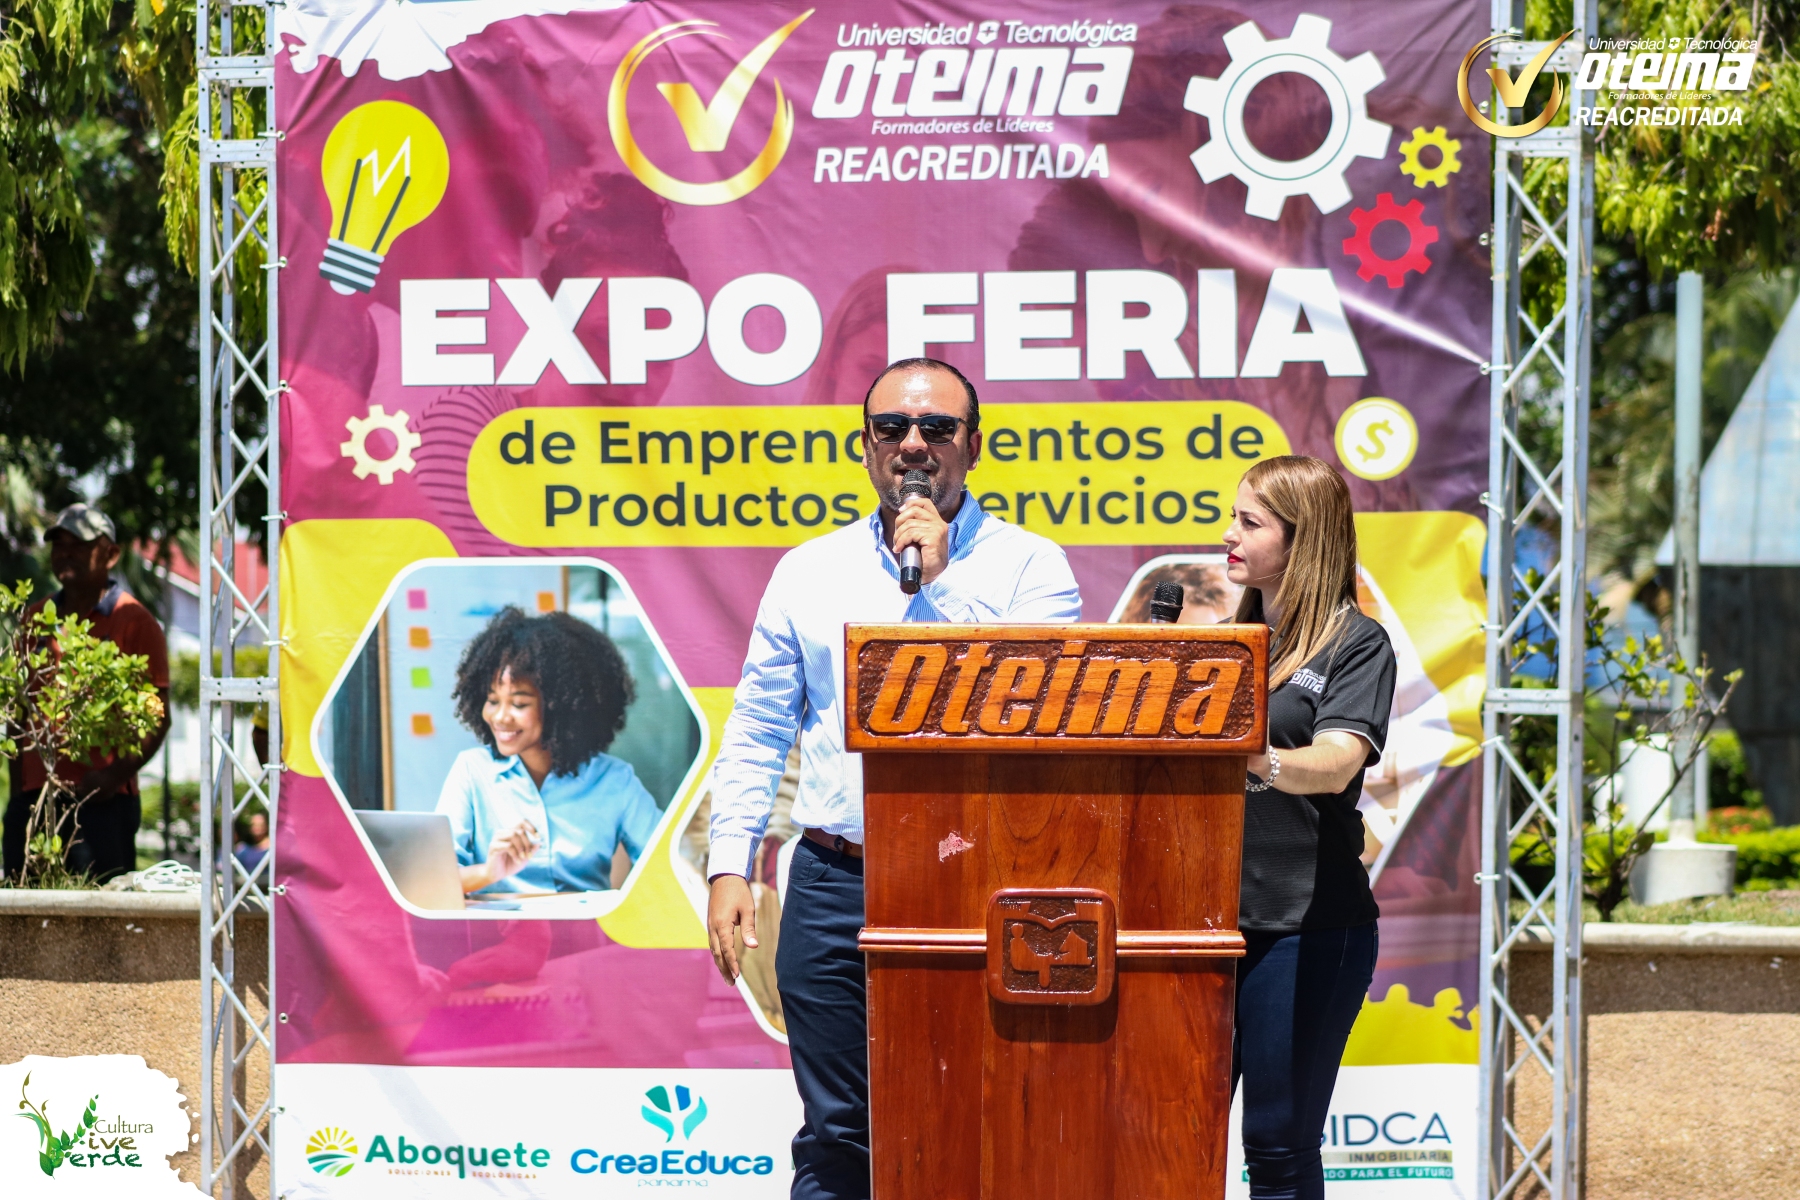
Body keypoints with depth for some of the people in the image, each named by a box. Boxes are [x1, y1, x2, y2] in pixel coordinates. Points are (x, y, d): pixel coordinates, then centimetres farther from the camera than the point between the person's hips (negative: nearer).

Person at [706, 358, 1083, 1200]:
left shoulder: (1029, 564, 2)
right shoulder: (810, 571, 11)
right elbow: (756, 732, 13)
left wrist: (937, 585, -14)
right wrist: (729, 866, 4)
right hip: (835, 885, 2)